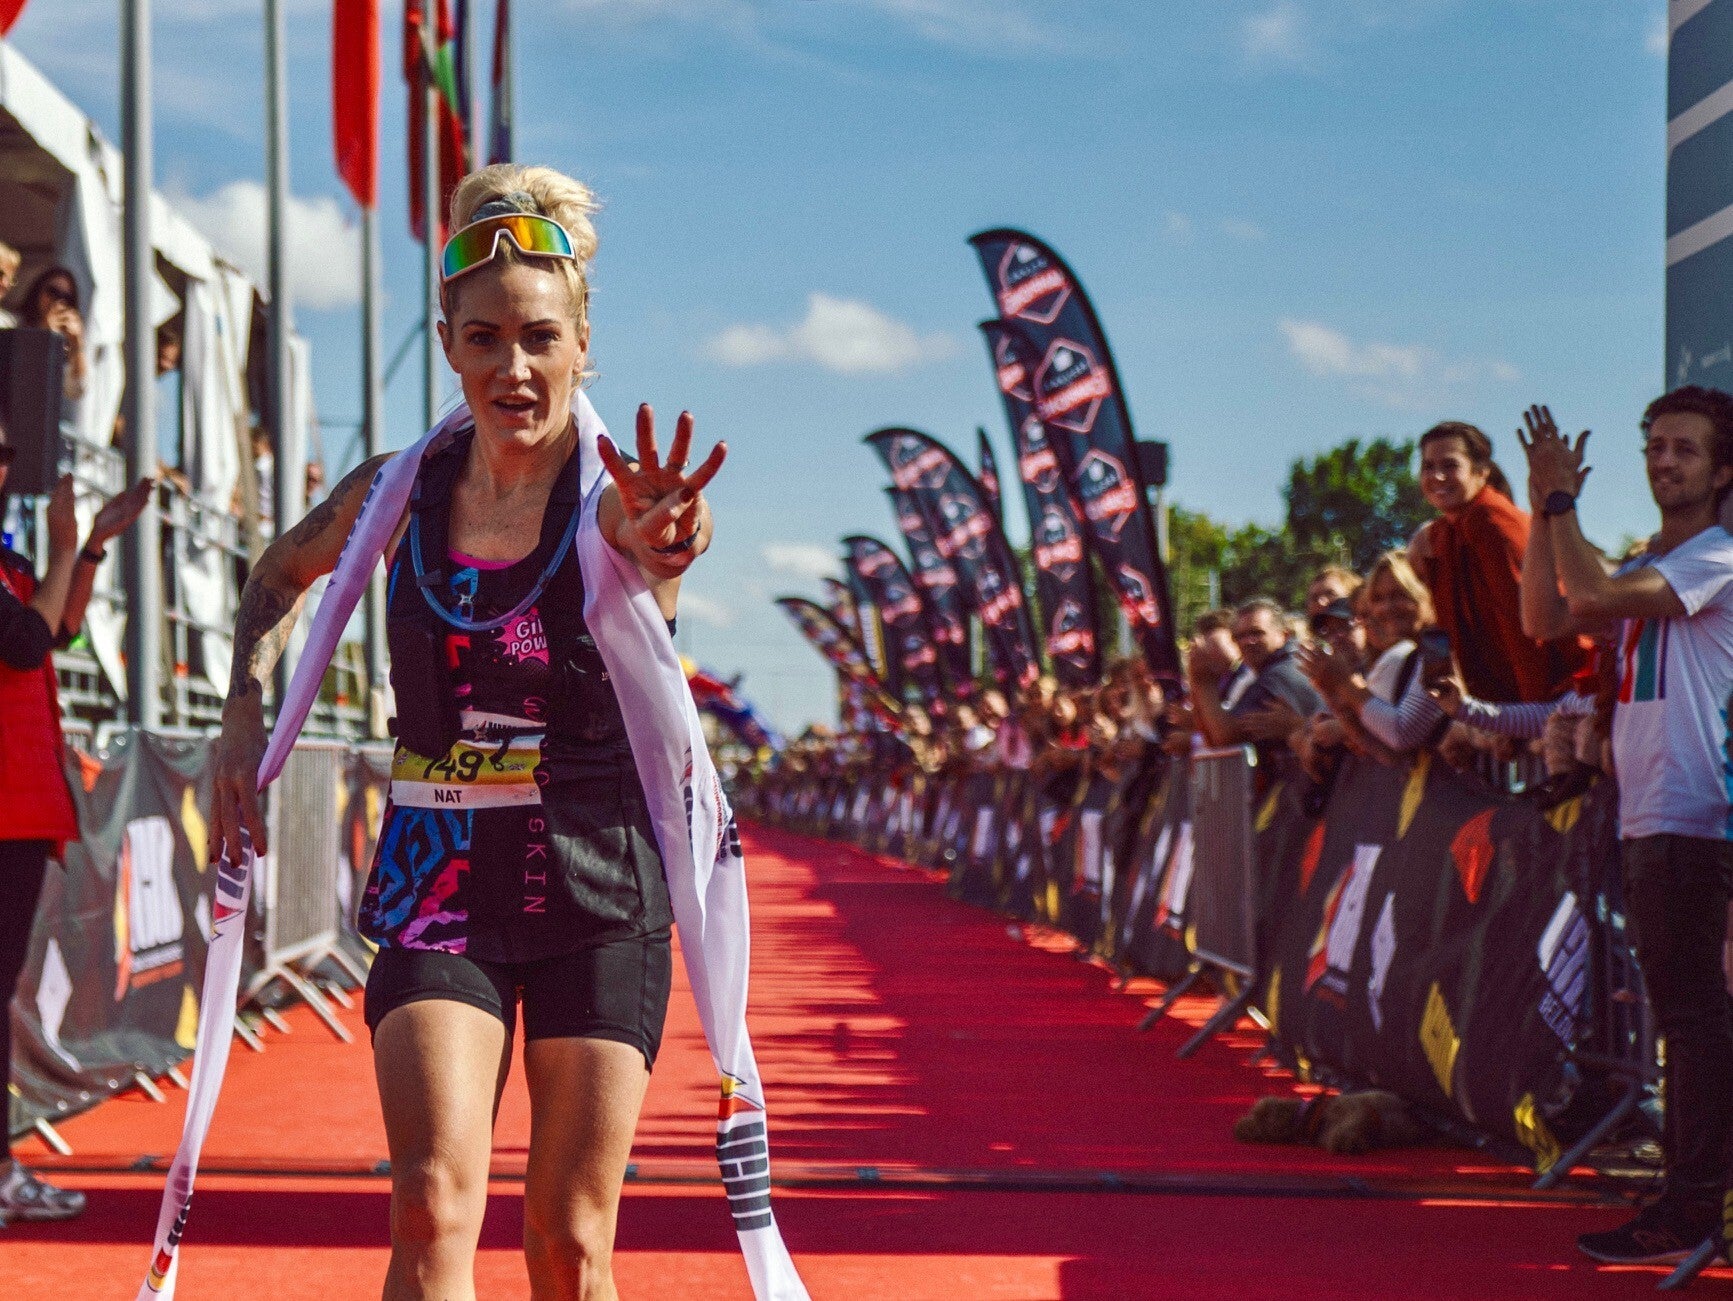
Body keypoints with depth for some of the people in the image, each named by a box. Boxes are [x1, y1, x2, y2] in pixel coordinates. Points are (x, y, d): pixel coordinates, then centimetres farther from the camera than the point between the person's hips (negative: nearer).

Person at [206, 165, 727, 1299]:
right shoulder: (399, 494, 2)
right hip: (440, 884, 1)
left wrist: (653, 562, -55)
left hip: (599, 882, -1)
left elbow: (638, 640, -32)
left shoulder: (619, 497, -8)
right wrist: (245, 716, 8)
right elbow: (279, 577, 23)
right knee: (434, 1206, -17)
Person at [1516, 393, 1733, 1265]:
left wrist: (1563, 500, -9)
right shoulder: (1647, 566, 21)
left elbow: (1595, 595, -20)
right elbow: (1546, 619, 14)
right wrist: (1544, 507, 8)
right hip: (1643, 816, 10)